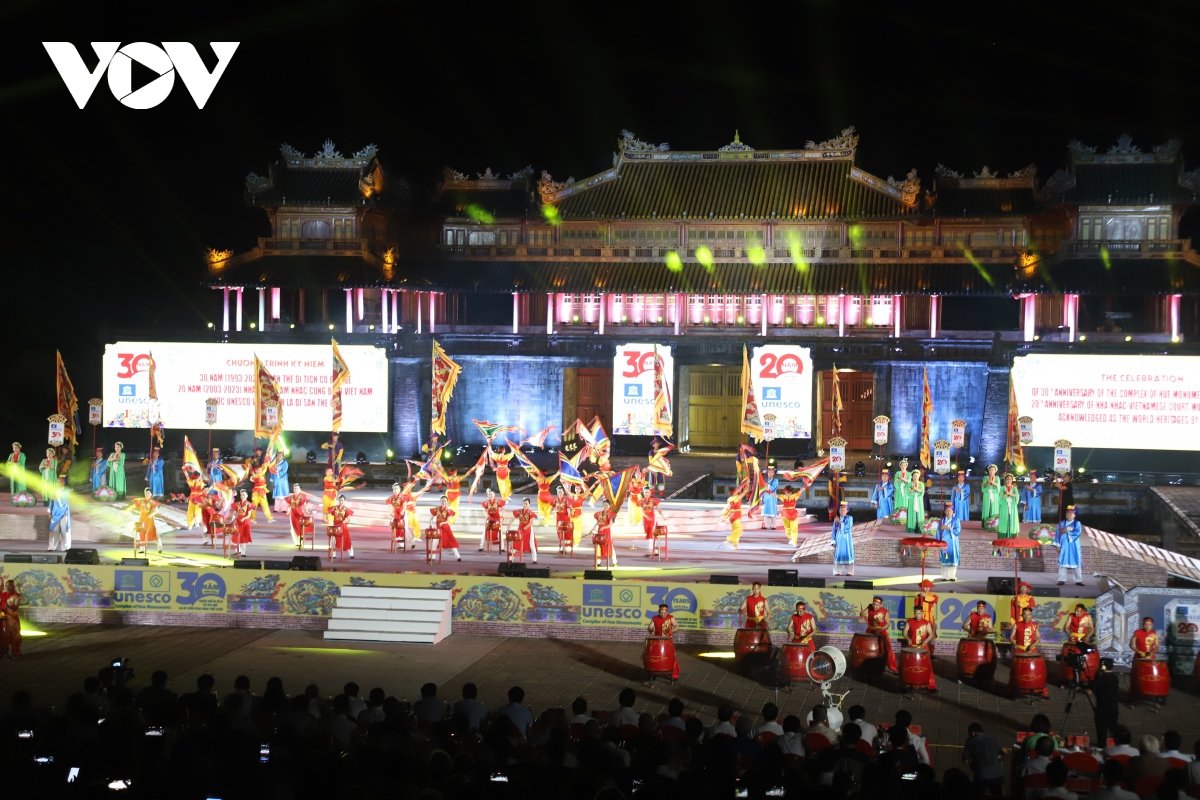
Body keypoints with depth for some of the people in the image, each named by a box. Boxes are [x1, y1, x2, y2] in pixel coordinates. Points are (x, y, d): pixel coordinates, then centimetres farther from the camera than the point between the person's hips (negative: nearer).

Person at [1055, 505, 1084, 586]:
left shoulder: (1077, 523, 2)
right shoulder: (1061, 524, 7)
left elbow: (1078, 532, -14)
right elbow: (1058, 534, 6)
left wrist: (1067, 531, -16)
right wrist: (1057, 546, 1)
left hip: (1074, 547, -1)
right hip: (1064, 546, 1)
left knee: (1076, 563, 1)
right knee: (1062, 562, -1)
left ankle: (1078, 580, 6)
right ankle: (1062, 579, 4)